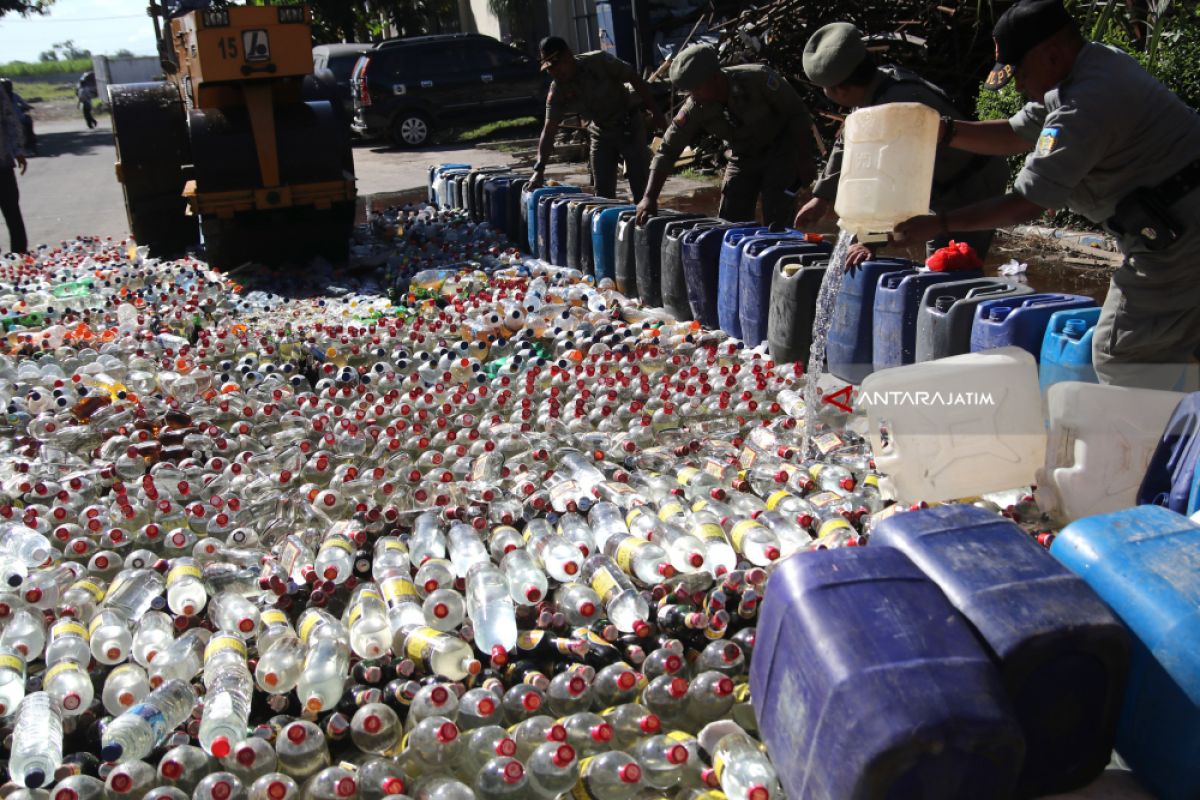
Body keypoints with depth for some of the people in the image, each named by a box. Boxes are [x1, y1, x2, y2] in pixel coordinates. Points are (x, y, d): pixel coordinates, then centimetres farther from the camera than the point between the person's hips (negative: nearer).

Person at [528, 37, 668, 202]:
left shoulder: (599, 61, -21)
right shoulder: (557, 92, -12)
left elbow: (635, 79, -13)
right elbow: (549, 130, -15)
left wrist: (656, 112, -14)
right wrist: (539, 169, -26)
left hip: (629, 126, -3)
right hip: (601, 133, 4)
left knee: (641, 189, -6)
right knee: (603, 193, 4)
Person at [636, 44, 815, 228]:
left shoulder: (759, 78, -27)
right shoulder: (695, 109, -18)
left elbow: (797, 113, -17)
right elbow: (667, 150, -15)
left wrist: (804, 161, -17)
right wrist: (649, 197, -23)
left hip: (779, 152, -4)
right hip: (742, 157, 4)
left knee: (776, 225, -12)